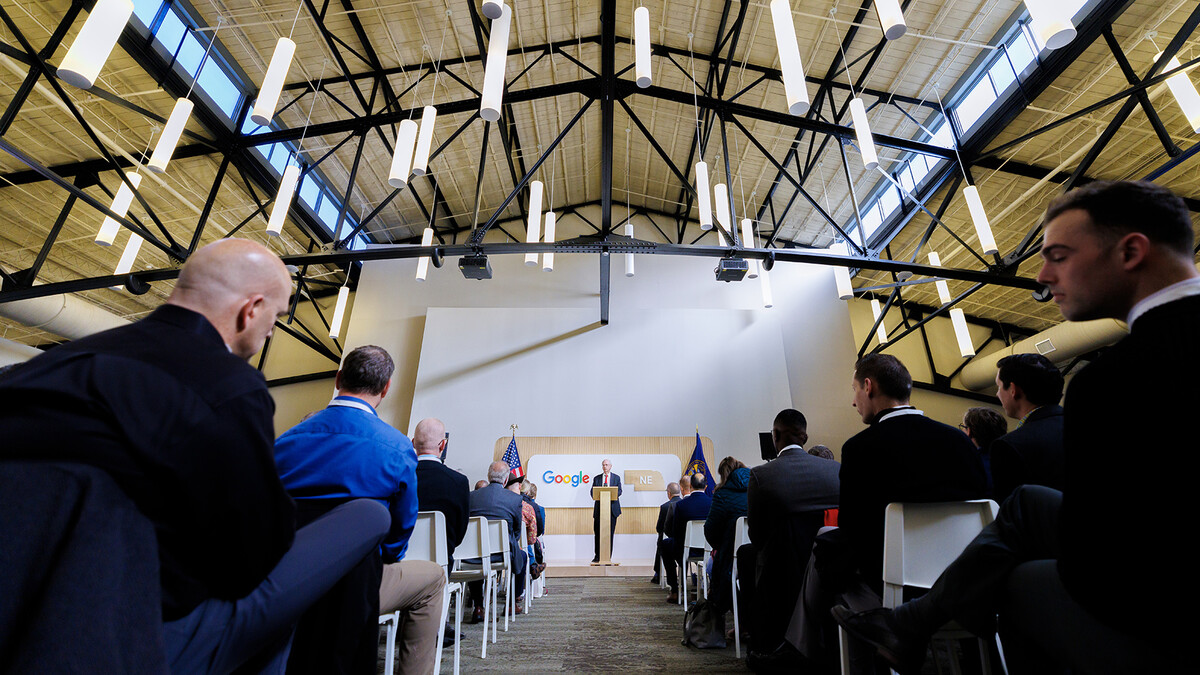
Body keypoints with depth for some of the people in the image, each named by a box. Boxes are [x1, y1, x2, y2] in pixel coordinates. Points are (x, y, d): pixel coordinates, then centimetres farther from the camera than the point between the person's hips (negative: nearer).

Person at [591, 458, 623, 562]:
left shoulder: (616, 478, 10)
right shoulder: (596, 478, 12)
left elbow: (619, 491, 1)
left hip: (612, 508, -1)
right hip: (599, 508, 1)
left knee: (610, 532, 0)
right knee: (598, 532, 1)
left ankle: (608, 557, 8)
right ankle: (597, 556, 11)